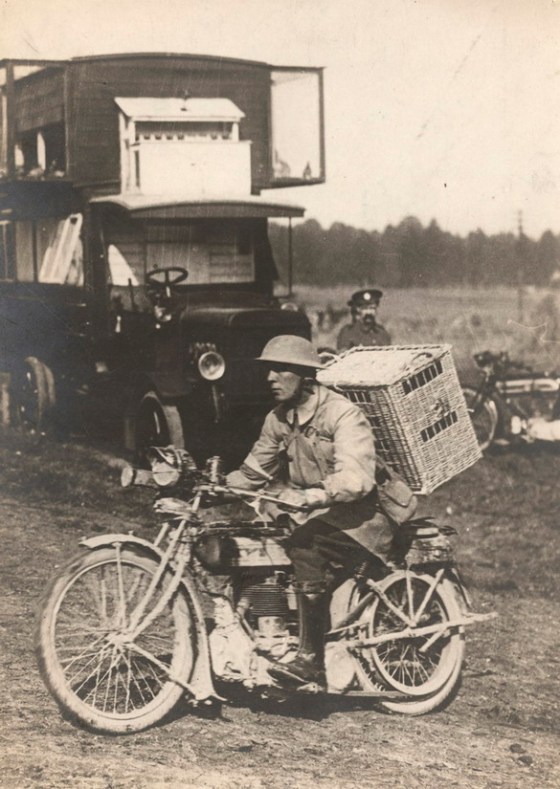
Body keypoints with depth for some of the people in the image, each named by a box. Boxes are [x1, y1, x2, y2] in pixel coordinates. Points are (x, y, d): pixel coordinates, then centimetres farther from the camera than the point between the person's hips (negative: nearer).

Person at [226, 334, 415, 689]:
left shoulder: (343, 414, -14)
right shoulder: (279, 419, 9)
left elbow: (356, 479, -28)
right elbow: (252, 473, 14)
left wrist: (306, 496, -41)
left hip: (358, 521, -7)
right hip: (309, 519, 8)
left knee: (305, 544, -35)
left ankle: (312, 659, -30)